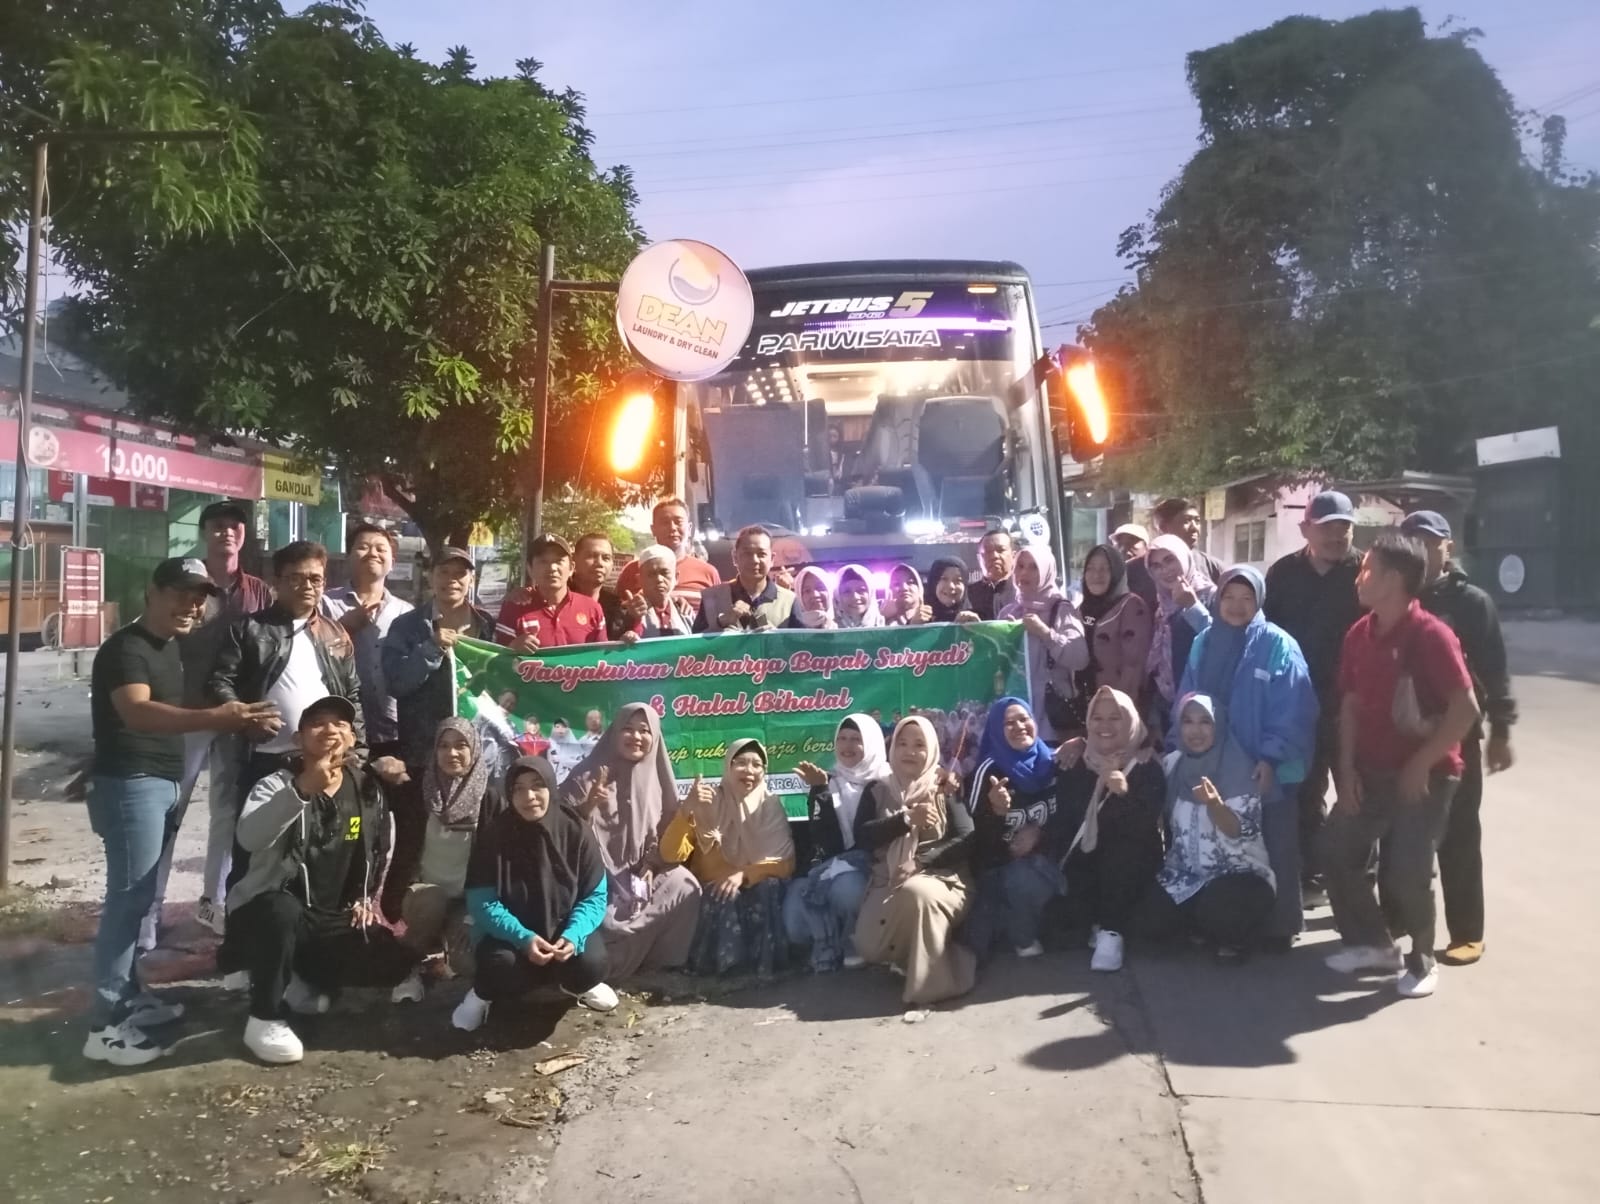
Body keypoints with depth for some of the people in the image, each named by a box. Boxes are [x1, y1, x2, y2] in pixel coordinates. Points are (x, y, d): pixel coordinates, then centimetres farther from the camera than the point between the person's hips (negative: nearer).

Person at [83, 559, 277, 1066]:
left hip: (164, 782, 9)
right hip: (130, 784, -9)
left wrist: (233, 714, 16)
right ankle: (106, 1024, -4)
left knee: (140, 894, 14)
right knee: (128, 895, -9)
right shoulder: (125, 648, -15)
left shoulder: (172, 646, 14)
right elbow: (137, 713, -32)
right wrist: (214, 717, -44)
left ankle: (129, 995, 23)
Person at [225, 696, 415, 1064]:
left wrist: (367, 899, 11)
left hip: (333, 919, 5)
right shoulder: (277, 785, -10)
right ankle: (264, 1019, -18)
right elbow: (249, 839, -33)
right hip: (272, 911, -4)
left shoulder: (368, 789, 3)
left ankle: (305, 979, 10)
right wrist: (302, 791, -45)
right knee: (282, 909, -38)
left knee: (393, 961, -14)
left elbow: (383, 849, 21)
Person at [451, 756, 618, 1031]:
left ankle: (576, 986, 10)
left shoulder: (575, 830, -11)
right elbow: (483, 904, -14)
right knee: (501, 965, -33)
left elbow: (595, 895, -8)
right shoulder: (494, 834, -13)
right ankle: (483, 993, 5)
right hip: (511, 934, -1)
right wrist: (523, 938, -29)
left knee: (591, 964, -28)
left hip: (565, 929, 1)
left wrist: (573, 935, -27)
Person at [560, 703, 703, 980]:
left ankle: (660, 961, -3)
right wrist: (588, 805, -30)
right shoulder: (589, 773, -6)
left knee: (683, 885, -19)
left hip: (637, 874, 4)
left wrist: (650, 865, -5)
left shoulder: (655, 776, 4)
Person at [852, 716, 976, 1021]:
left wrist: (920, 862, -16)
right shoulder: (877, 790, 14)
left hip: (940, 880, -2)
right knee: (869, 946, -27)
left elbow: (966, 842, -3)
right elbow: (862, 837, -2)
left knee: (916, 892, -39)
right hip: (889, 883, 2)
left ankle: (928, 987, -25)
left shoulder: (945, 789, 8)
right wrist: (906, 819, -14)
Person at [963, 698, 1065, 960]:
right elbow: (975, 833, -14)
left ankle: (1023, 936, -2)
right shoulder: (989, 771, -8)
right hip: (1002, 865, -2)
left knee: (1025, 879, -33)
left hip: (1044, 858, 2)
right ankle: (1022, 939, -5)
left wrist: (1039, 833, -10)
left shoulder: (1052, 764, 2)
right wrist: (996, 810, -35)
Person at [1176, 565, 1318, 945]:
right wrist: (1178, 749, 1)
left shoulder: (1278, 646, -10)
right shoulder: (1203, 643, 5)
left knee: (1275, 852, 8)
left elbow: (1294, 712, -14)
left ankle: (1279, 925, 22)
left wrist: (1271, 758, -21)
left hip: (1267, 771, -4)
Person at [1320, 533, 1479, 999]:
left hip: (1425, 773, -6)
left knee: (1407, 872, -7)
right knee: (1337, 849, 5)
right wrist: (1347, 767, -1)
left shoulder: (1431, 635, -18)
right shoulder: (1359, 635, 3)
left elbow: (1466, 709, -20)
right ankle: (1373, 942, 24)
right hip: (1371, 769, 7)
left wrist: (1421, 765, -17)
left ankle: (1422, 960, 19)